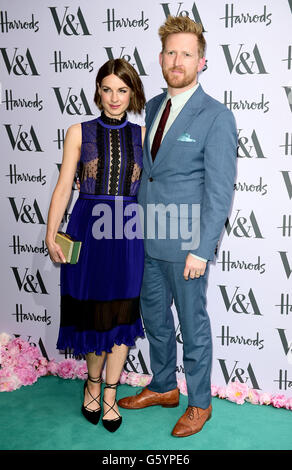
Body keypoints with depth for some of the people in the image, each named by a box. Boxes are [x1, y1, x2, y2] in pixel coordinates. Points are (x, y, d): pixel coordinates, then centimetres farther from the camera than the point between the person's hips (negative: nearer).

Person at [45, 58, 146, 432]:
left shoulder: (142, 135, 6)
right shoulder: (79, 132, 2)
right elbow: (63, 187, -1)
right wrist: (51, 234, -7)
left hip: (129, 233, 2)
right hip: (89, 230, -1)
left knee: (122, 314, 7)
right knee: (93, 312, 7)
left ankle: (109, 396, 25)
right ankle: (93, 382, 34)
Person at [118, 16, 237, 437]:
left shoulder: (217, 117, -12)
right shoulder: (153, 107, 10)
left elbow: (220, 192, -14)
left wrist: (202, 250, -18)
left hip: (186, 243, -7)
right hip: (148, 238, 7)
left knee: (193, 324, 9)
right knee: (154, 316, 19)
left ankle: (200, 402, 30)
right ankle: (164, 387, 41)